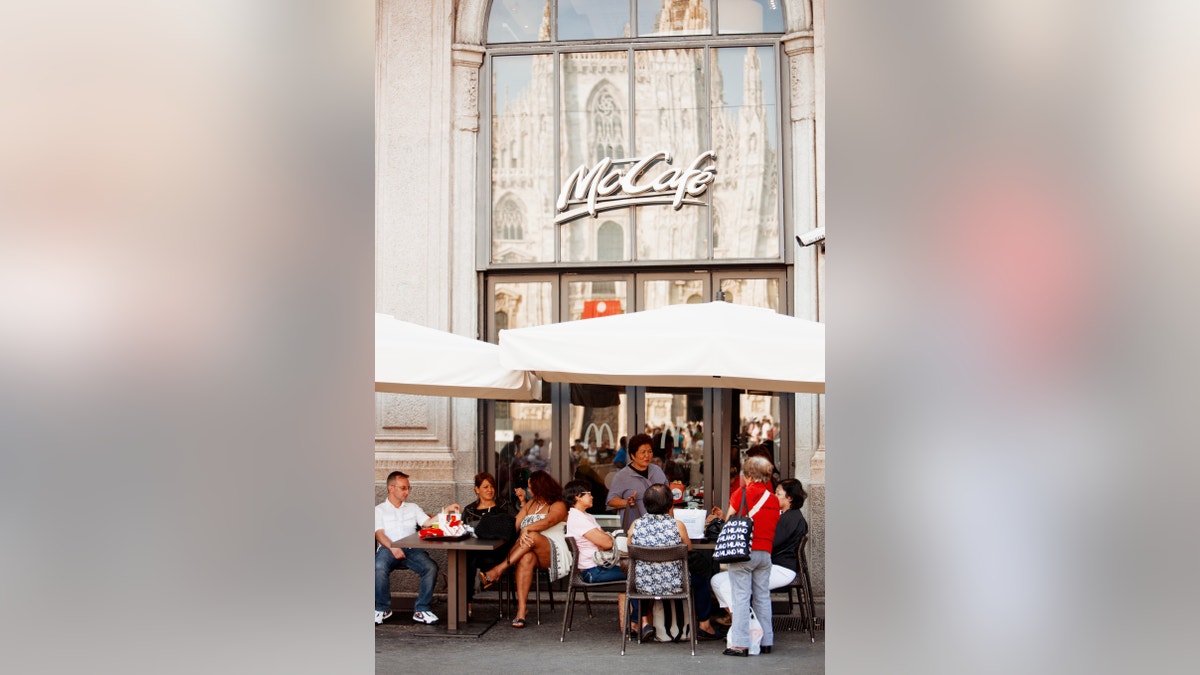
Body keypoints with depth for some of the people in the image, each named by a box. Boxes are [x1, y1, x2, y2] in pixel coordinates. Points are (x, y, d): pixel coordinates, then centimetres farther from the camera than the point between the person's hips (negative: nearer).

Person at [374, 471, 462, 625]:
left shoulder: (413, 508, 27)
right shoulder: (379, 510, 16)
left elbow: (428, 522, 11)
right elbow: (379, 534, 1)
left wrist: (445, 511, -4)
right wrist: (393, 547, -19)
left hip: (412, 549, 3)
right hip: (388, 548, -3)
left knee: (431, 567, -27)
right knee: (379, 567, -36)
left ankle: (422, 610, -18)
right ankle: (383, 608, -14)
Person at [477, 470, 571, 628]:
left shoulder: (558, 506, 4)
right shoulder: (530, 505, 26)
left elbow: (548, 521, -19)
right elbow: (514, 525, 13)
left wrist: (527, 529, -32)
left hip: (553, 554, -4)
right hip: (531, 551, 4)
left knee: (532, 536, -36)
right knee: (527, 558, -35)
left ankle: (497, 571, -34)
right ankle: (521, 610, -44)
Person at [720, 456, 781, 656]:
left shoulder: (742, 493, -5)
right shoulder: (774, 499, 9)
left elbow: (729, 521, 0)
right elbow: (773, 528, 13)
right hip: (765, 553, 5)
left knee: (741, 597, -3)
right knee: (763, 597, 12)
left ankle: (740, 644, -5)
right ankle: (766, 641, 16)